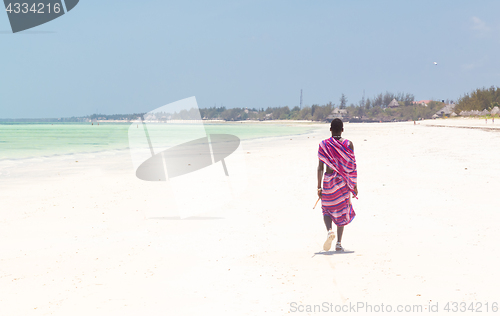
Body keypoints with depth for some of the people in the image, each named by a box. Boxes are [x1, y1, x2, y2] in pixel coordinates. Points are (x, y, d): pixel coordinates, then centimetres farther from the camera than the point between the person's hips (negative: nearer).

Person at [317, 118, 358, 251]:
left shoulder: (323, 145, -3)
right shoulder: (348, 144, -2)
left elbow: (320, 167, -4)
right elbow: (352, 166, -2)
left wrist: (319, 186, -1)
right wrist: (354, 185, 4)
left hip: (328, 180, 0)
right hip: (343, 181, 0)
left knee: (327, 209, 16)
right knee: (342, 211, 9)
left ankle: (329, 230, -14)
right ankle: (339, 243, 5)